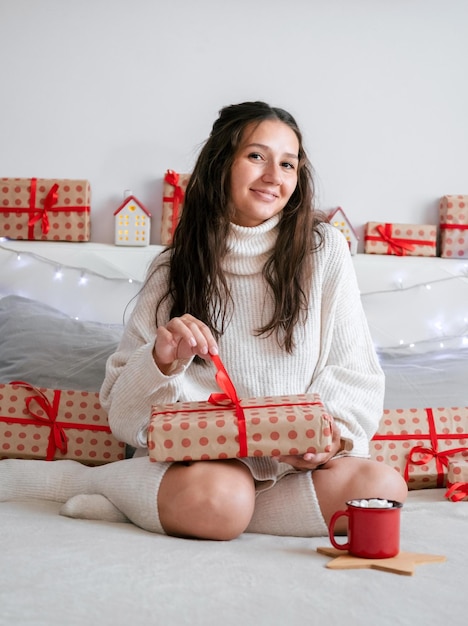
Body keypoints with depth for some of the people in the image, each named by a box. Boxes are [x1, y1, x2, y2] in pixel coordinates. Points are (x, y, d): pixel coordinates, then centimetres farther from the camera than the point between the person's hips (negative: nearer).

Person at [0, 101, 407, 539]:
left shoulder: (323, 249, 3)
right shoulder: (175, 267, 4)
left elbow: (354, 371, 1)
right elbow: (122, 404, 2)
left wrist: (333, 430, -19)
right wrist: (161, 361, -19)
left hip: (295, 461, 3)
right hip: (191, 451, -3)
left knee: (384, 486, -29)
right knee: (221, 494, -37)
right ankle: (68, 478, -7)